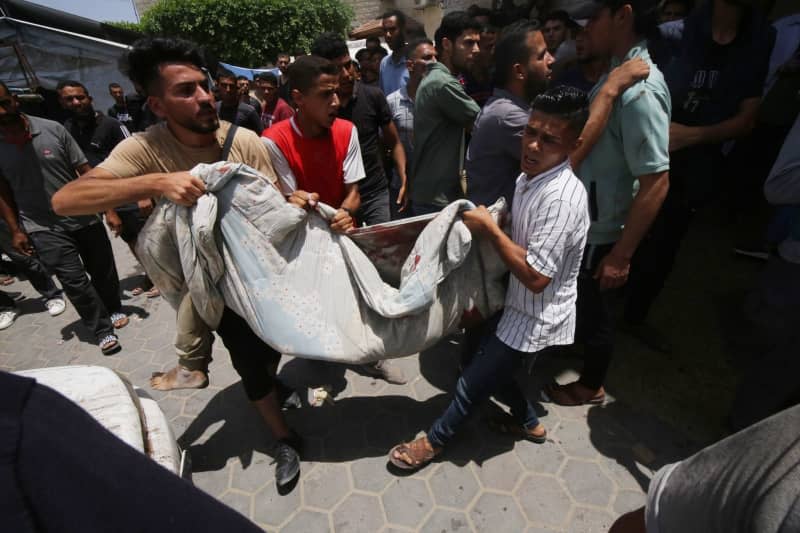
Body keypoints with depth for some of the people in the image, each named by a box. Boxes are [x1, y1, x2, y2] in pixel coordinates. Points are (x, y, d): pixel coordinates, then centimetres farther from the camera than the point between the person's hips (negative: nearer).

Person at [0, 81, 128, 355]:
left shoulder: (52, 129, -7)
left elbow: (85, 171, -4)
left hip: (84, 217, 1)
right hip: (43, 229, 0)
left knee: (103, 269, 12)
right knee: (73, 279, -7)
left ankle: (113, 309, 36)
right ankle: (102, 330, 6)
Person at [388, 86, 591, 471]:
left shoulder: (562, 198, -29)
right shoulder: (528, 177, 1)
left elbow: (536, 276, -30)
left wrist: (489, 229, -23)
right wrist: (490, 227, -2)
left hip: (537, 319, -9)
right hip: (518, 306, 9)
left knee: (474, 380, 6)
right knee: (486, 364, 23)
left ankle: (435, 440, 31)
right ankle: (528, 422, 46)